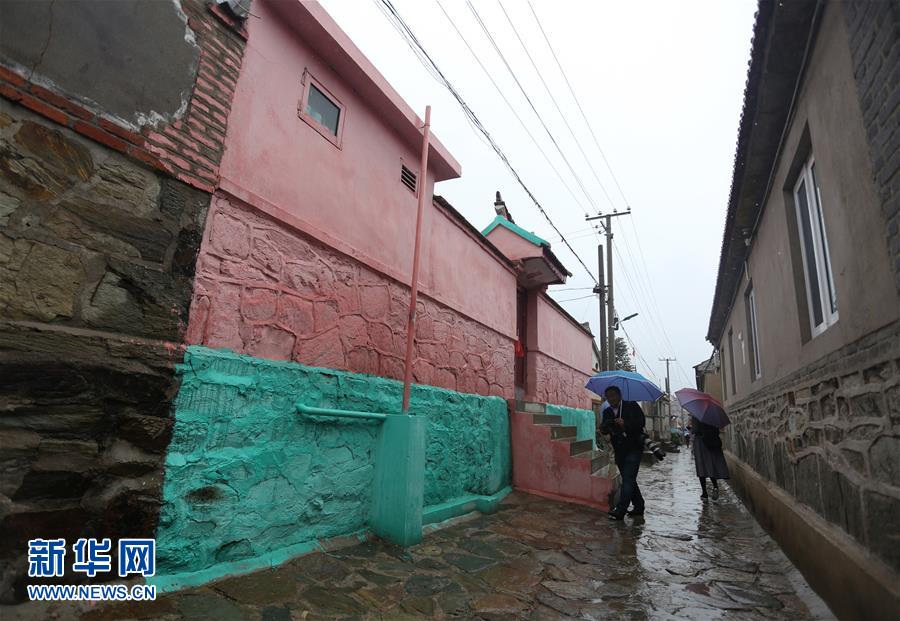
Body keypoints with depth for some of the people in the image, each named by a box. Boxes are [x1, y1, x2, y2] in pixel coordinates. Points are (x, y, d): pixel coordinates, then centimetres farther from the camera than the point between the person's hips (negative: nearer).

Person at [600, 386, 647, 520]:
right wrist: (605, 426, -23)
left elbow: (641, 422, -12)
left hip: (633, 449, -6)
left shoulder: (632, 406, -3)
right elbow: (604, 429, 1)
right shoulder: (607, 412, 10)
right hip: (619, 451, 6)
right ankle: (639, 506, 28)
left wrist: (625, 424, -27)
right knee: (629, 480, 14)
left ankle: (620, 510, -10)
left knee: (628, 479, -10)